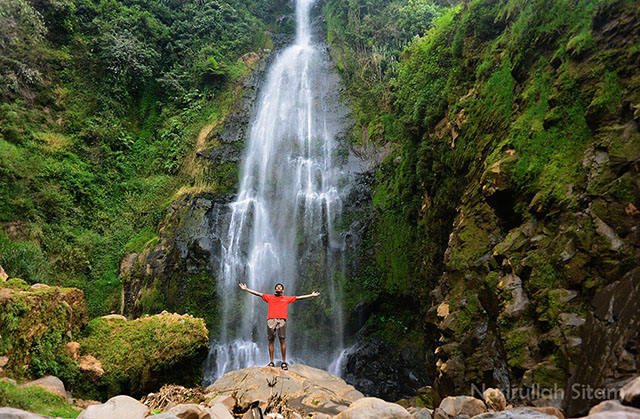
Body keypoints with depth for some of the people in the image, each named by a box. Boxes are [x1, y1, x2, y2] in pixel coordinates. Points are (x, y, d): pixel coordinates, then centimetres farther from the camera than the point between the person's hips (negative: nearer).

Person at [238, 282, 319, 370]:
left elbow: (299, 297, 22)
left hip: (281, 320, -1)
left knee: (282, 340, -9)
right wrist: (246, 289, 16)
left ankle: (284, 362, -5)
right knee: (271, 340, -1)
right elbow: (258, 293, 20)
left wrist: (312, 295, 22)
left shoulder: (287, 298, 20)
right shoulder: (269, 297, 21)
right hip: (271, 319, 1)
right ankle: (271, 362, 4)